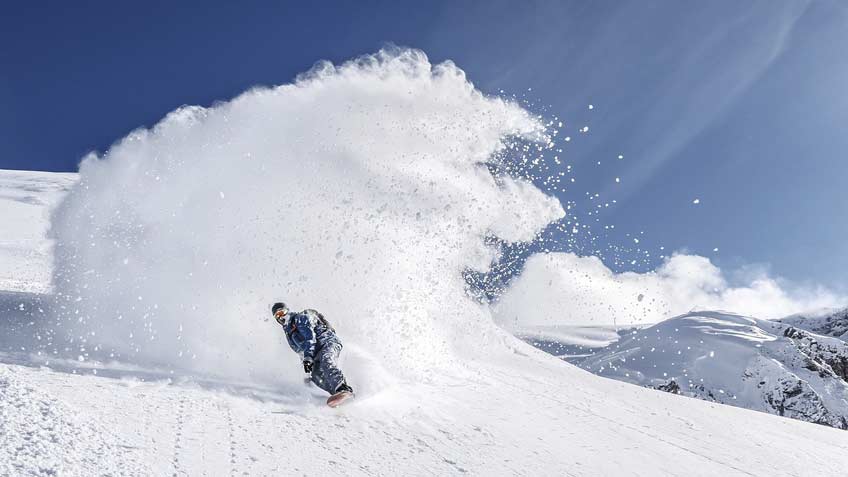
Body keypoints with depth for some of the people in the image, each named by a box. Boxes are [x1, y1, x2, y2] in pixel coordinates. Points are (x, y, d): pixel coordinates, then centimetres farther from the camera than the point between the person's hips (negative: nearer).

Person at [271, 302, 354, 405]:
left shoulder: (300, 317, 2)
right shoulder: (289, 333, 28)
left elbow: (310, 337, -11)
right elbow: (301, 350, 29)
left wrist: (308, 358, -22)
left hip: (328, 342, -8)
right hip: (318, 355, 8)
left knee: (326, 361, -38)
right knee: (315, 376, -21)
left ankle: (344, 389, -57)